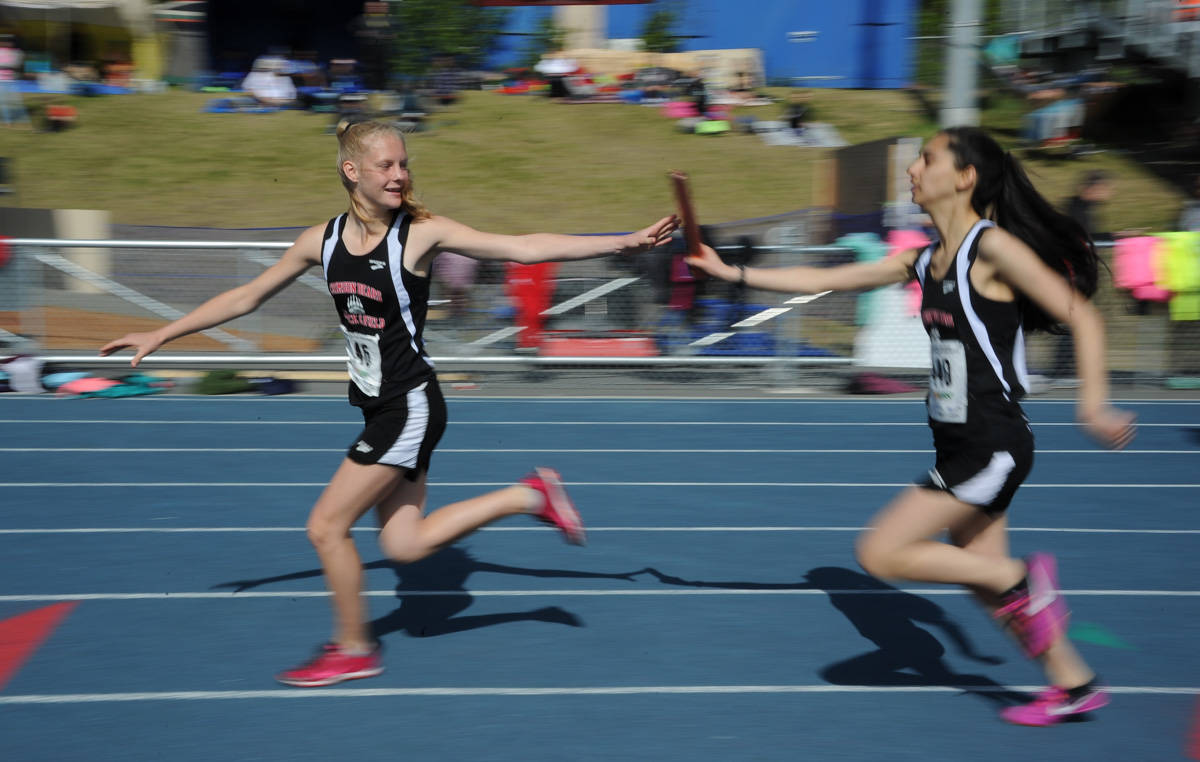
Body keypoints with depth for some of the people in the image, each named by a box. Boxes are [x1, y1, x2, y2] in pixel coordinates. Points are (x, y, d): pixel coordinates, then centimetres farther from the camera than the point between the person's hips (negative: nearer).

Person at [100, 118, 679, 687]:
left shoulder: (421, 232, -14)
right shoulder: (323, 241, 1)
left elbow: (523, 248, -16)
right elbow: (246, 297, 11)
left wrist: (624, 243, -22)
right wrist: (160, 335, 11)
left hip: (410, 406, -6)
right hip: (378, 406, 6)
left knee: (325, 527, -3)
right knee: (404, 545, 8)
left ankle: (353, 648, 19)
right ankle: (529, 496, 20)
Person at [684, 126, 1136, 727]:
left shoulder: (993, 245, -13)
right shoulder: (924, 262, 11)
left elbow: (1082, 316, -15)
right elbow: (823, 281, 16)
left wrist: (1093, 404, -24)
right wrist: (733, 273, 14)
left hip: (992, 447, -8)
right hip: (958, 446, 8)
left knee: (880, 553, -9)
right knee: (984, 581, 14)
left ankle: (1024, 577, 2)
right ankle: (1074, 684, 28)